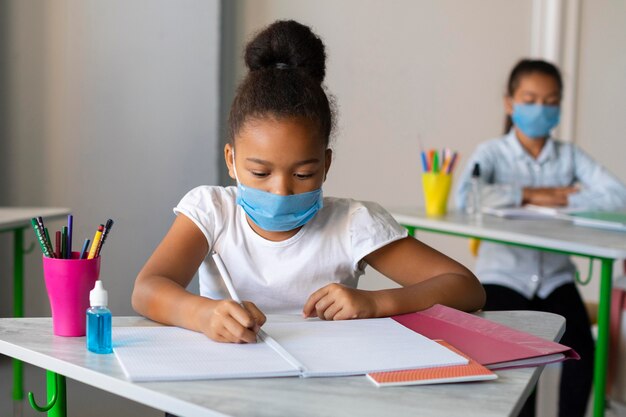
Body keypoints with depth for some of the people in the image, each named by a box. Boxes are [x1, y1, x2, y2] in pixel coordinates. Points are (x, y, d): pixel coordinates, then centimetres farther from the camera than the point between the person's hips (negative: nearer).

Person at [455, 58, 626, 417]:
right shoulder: (492, 152, -1)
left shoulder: (569, 155, 7)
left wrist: (563, 199, -17)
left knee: (581, 346, -20)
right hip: (504, 276, -2)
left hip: (555, 278, 3)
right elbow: (464, 197, -22)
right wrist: (530, 194, -16)